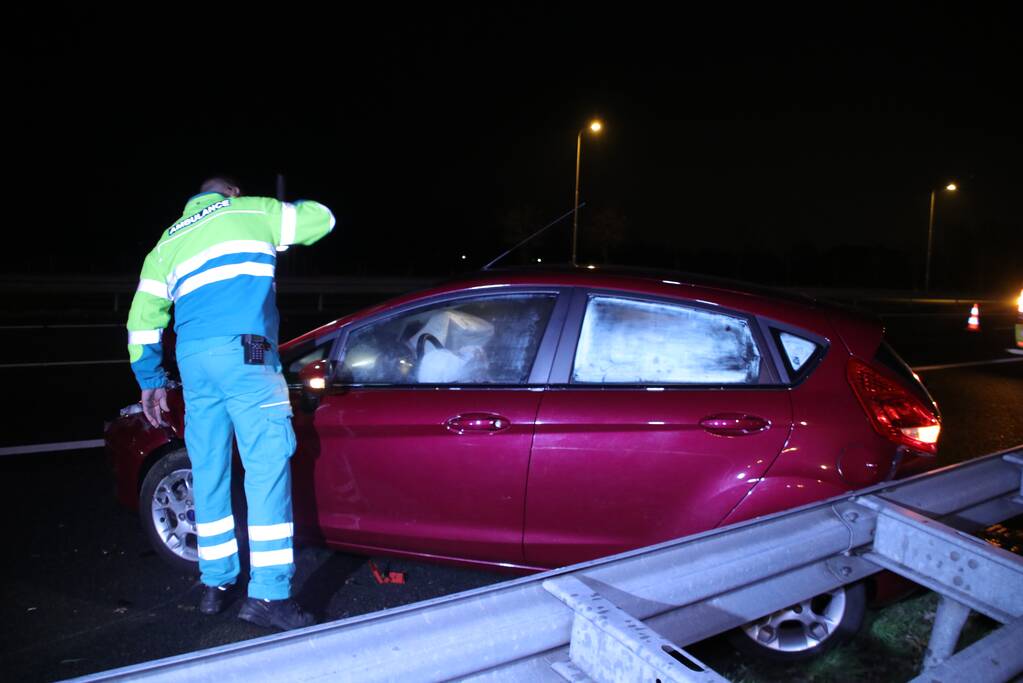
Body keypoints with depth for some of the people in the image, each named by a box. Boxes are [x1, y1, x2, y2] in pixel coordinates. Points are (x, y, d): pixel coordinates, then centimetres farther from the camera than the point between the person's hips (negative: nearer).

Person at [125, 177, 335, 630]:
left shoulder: (168, 243, 26)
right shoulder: (250, 213, 13)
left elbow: (142, 317, 22)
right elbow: (321, 218, 18)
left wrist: (150, 380, 27)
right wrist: (279, 217, 37)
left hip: (192, 361, 6)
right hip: (244, 354, -5)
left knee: (209, 473, 12)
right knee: (268, 469, -7)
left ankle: (216, 584, 21)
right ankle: (268, 594, -11)